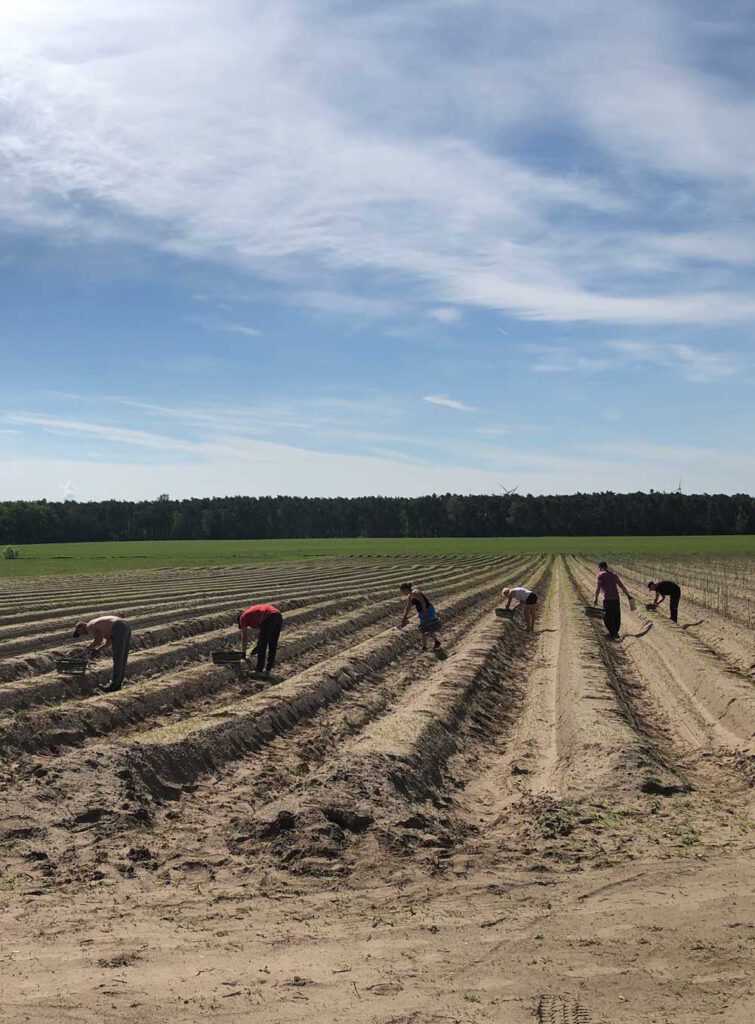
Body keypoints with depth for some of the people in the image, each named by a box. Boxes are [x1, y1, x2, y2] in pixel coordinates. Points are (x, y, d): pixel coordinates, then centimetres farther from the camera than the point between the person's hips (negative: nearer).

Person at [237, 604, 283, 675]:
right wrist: (257, 646, 48)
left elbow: (244, 637, 20)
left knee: (262, 646, 8)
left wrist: (243, 653, 30)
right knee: (272, 645, 19)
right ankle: (268, 669, 25)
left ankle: (260, 670, 14)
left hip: (269, 618, -7)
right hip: (278, 616, 7)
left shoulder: (243, 617, 19)